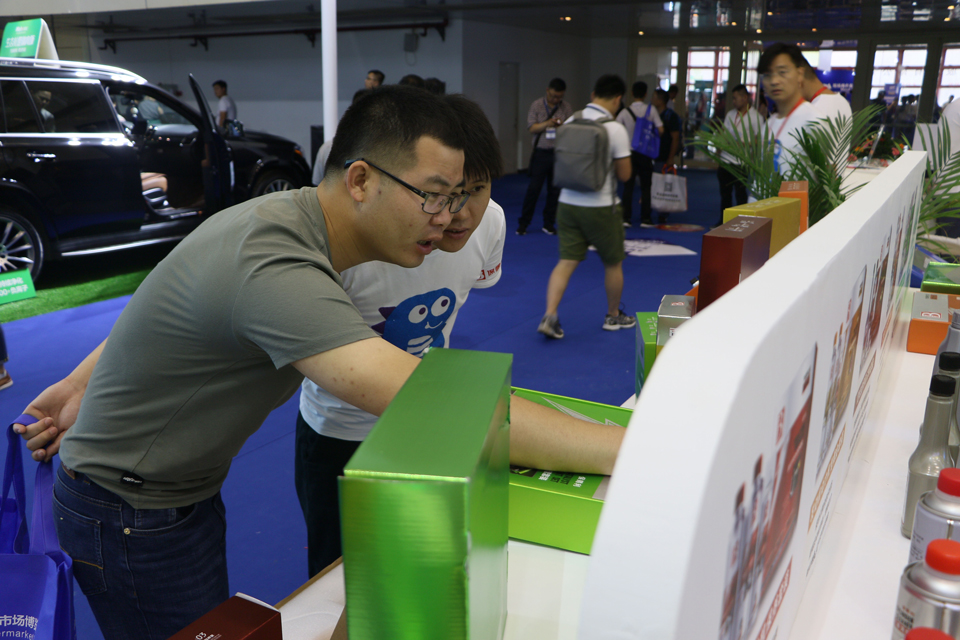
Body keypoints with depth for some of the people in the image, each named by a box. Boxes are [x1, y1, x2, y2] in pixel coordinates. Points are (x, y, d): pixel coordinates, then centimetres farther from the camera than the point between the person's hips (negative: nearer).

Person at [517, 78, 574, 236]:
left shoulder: (567, 108, 6)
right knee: (533, 189, -3)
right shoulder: (537, 105, 3)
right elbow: (531, 128, -2)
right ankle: (523, 223, 6)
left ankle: (549, 223, 16)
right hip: (541, 153, -2)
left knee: (555, 190, 5)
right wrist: (547, 124, -16)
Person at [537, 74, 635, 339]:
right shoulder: (615, 129, -13)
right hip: (600, 207, -4)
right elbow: (624, 174, -8)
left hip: (568, 203, 4)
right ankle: (613, 316, 28)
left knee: (567, 261, 6)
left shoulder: (570, 122, 2)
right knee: (613, 263, 14)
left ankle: (549, 316, -8)